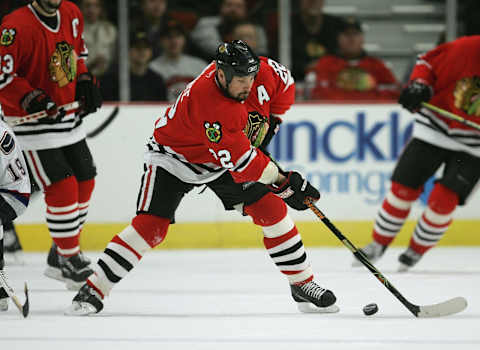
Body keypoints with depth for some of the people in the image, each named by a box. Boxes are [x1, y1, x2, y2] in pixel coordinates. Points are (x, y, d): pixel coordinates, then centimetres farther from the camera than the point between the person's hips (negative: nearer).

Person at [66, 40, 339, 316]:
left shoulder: (265, 72, -20)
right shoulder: (207, 102, -40)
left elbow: (285, 85, 7)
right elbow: (239, 161, -38)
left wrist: (269, 123, 2)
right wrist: (282, 181, -31)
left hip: (221, 162, 6)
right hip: (176, 156, -6)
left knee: (272, 209, -4)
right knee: (151, 226, -19)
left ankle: (302, 283, 10)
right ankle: (94, 291, -12)